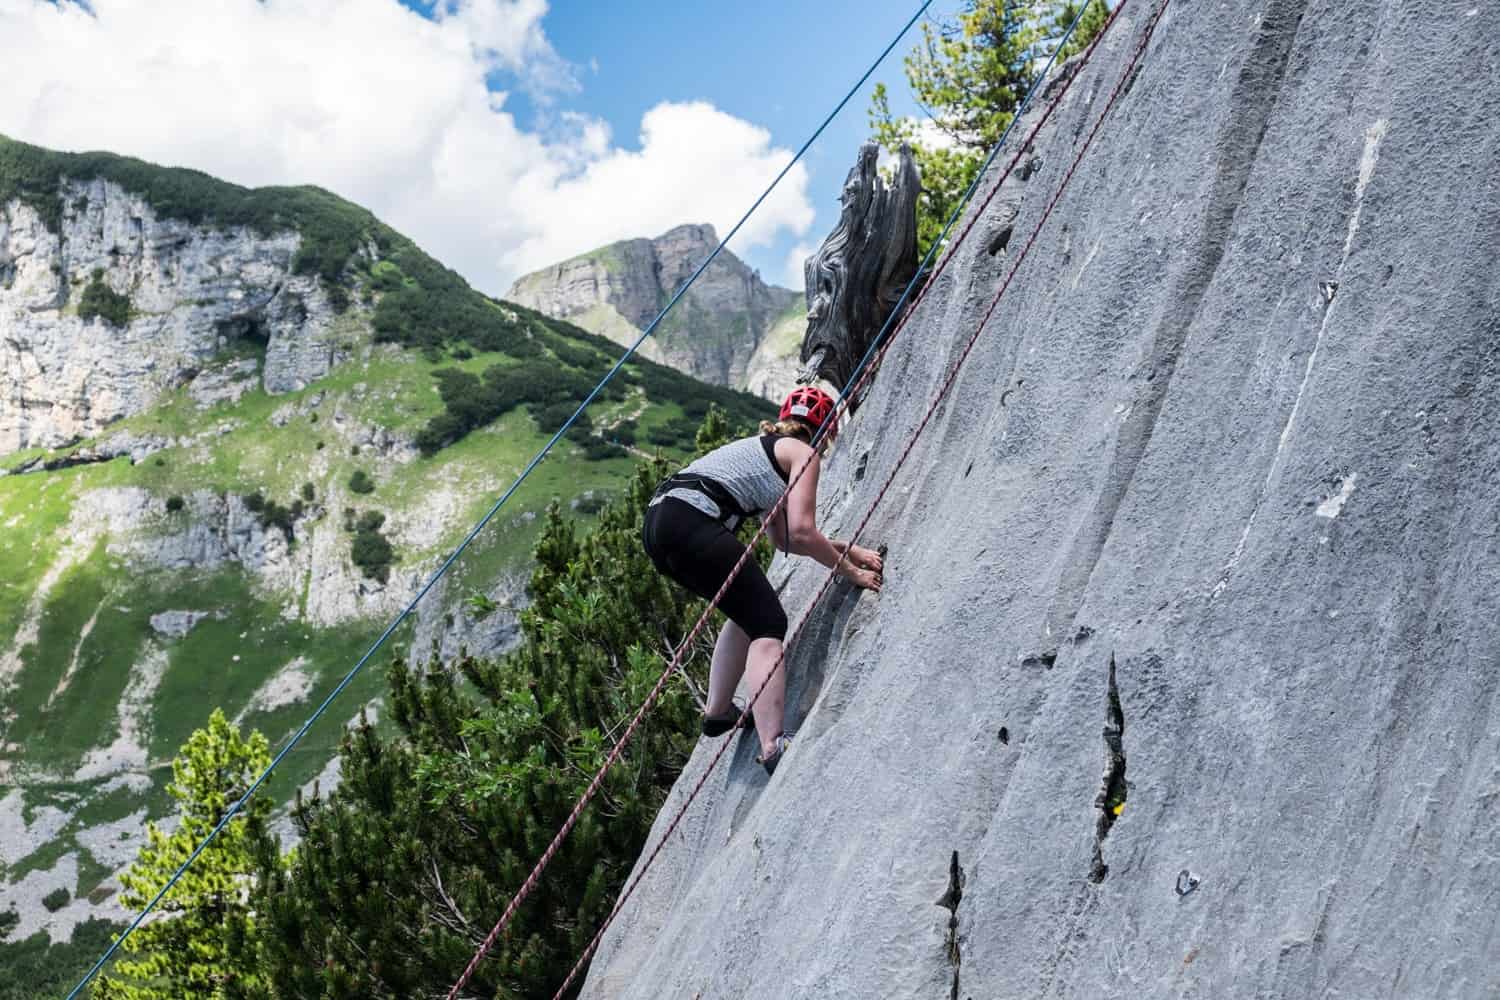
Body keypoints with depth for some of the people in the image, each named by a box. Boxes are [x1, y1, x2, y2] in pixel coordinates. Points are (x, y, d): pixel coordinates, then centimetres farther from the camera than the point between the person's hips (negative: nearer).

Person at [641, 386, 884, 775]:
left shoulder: (763, 447, 32)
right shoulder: (803, 452, 7)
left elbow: (783, 538, 31)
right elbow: (801, 531, -6)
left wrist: (844, 548, 29)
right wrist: (851, 571, 6)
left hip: (658, 519, 9)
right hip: (691, 522, -9)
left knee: (749, 609, 25)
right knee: (769, 624, -6)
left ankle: (718, 711, 26)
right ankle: (772, 745, -20)